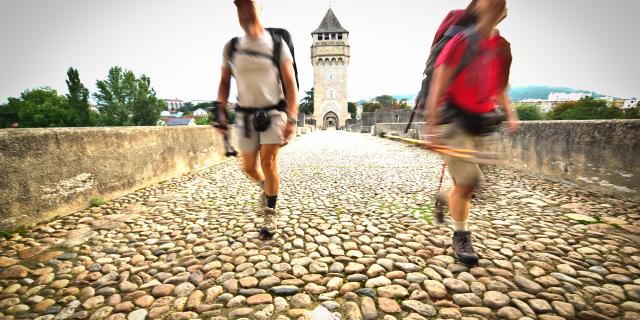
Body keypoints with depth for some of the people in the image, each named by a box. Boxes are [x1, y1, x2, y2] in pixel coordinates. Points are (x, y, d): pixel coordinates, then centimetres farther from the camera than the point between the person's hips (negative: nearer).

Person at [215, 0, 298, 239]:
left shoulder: (277, 45, -3)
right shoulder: (231, 48, 4)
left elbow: (290, 84, -6)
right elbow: (224, 83, 10)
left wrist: (291, 119, -15)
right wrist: (221, 111, -5)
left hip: (273, 112, -3)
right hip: (245, 114, 3)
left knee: (268, 162, -13)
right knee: (249, 167, 5)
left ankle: (270, 213, 6)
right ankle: (265, 186, 40)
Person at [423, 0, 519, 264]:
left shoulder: (503, 48, 11)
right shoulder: (461, 41, -7)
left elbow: (500, 90, 23)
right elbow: (437, 88, -13)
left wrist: (510, 114, 9)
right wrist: (431, 129, -18)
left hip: (481, 123, 6)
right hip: (454, 120, -6)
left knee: (464, 182, 8)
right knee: (469, 179, -11)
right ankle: (461, 237, 7)